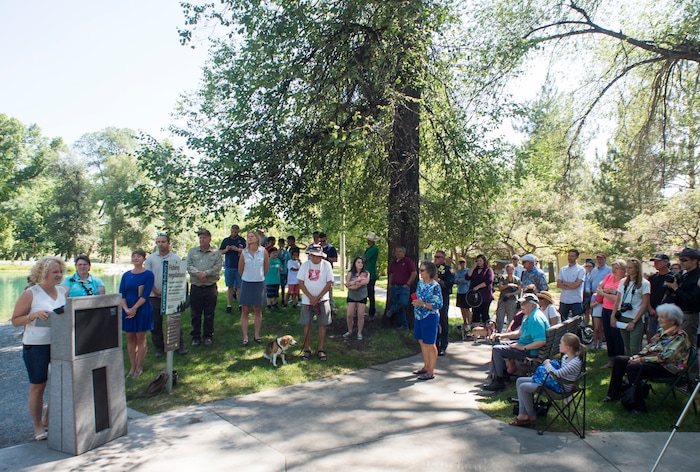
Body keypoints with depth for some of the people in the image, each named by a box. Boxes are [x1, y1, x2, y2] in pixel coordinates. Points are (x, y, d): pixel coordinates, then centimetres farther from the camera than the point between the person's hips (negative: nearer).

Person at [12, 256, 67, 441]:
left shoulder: (63, 291, 6)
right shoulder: (30, 294, -8)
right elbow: (15, 320, -7)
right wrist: (34, 315, -23)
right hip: (36, 346, -5)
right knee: (37, 387, 7)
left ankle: (48, 420, 27)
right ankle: (38, 427, 22)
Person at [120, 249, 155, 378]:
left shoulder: (148, 274, -5)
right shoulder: (126, 275, 8)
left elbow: (145, 295, -11)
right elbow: (121, 294, 3)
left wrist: (134, 308, -18)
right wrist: (126, 308, -12)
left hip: (142, 310, -4)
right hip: (127, 310, 4)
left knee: (140, 339, 3)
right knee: (130, 339, 9)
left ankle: (139, 368, 13)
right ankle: (132, 367, 19)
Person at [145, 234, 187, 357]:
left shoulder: (176, 258, 2)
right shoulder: (150, 258, 5)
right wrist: (155, 291, -7)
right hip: (155, 296, 1)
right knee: (156, 323, 7)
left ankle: (180, 345, 12)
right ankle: (159, 347, 19)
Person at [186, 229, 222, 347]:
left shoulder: (216, 252, 4)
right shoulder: (192, 251, 10)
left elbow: (218, 267, -8)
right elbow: (188, 266, -3)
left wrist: (206, 273, -20)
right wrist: (198, 273, -18)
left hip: (210, 287, -1)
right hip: (195, 287, 1)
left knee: (209, 315, 6)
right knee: (195, 314, 7)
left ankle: (208, 336, 18)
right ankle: (196, 337, 18)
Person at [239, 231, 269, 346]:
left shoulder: (263, 251, -4)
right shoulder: (244, 253, -3)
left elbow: (267, 266, 9)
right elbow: (240, 269, 10)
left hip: (259, 283, 0)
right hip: (246, 283, 0)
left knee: (258, 310, 9)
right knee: (245, 311, 1)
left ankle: (256, 335, 21)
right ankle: (245, 338, 6)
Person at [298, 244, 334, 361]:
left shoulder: (326, 265, -6)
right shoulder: (305, 265, -3)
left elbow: (329, 283, -6)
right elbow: (301, 283, -3)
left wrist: (317, 298, -11)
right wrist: (311, 297, -11)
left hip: (322, 300, -1)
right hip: (307, 300, 1)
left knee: (322, 324, 2)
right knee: (307, 324, 4)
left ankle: (320, 350, 12)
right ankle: (307, 349, 15)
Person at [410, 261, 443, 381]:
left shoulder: (435, 286, -17)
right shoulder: (420, 283, 5)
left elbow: (438, 305, -19)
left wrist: (423, 304, -25)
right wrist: (415, 302, 0)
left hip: (430, 318, -8)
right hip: (419, 316, 8)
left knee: (430, 344, 2)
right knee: (422, 342, 16)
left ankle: (431, 371, 14)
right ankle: (426, 366, 32)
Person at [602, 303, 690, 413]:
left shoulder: (680, 336, -15)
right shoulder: (662, 331, 12)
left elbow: (666, 357, -23)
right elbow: (650, 346, 17)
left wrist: (642, 359, -21)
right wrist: (639, 355, -2)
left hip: (667, 367, -9)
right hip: (652, 360, 9)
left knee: (632, 367, -31)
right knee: (619, 360, 0)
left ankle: (638, 405, -23)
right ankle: (614, 394, 7)